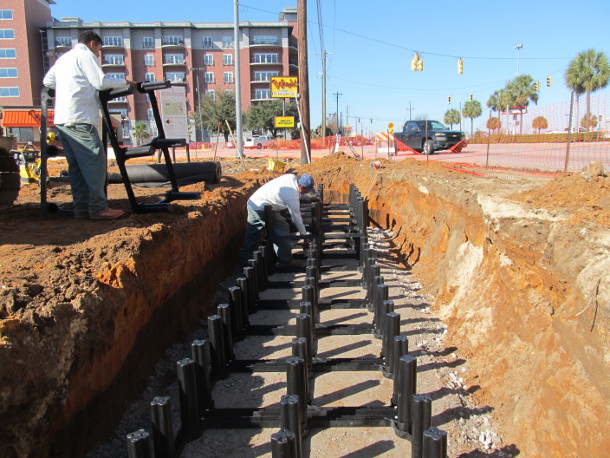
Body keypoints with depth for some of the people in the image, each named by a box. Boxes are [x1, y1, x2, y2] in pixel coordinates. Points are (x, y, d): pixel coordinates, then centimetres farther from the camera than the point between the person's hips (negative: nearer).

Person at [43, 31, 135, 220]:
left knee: (76, 165, 8)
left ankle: (81, 207, 8)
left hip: (61, 119, 9)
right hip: (79, 119, -9)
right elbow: (101, 82, -10)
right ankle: (98, 207, -13)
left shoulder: (63, 58, 26)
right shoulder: (86, 55, 1)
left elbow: (47, 81, 26)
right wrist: (124, 81, 2)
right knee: (95, 161, -10)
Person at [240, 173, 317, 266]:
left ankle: (245, 261, 21)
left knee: (252, 235, 13)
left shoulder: (292, 177, 2)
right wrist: (304, 235, 2)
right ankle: (285, 260, 10)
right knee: (281, 230, 3)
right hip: (261, 209, -9)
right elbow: (296, 217, -10)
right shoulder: (292, 196, -19)